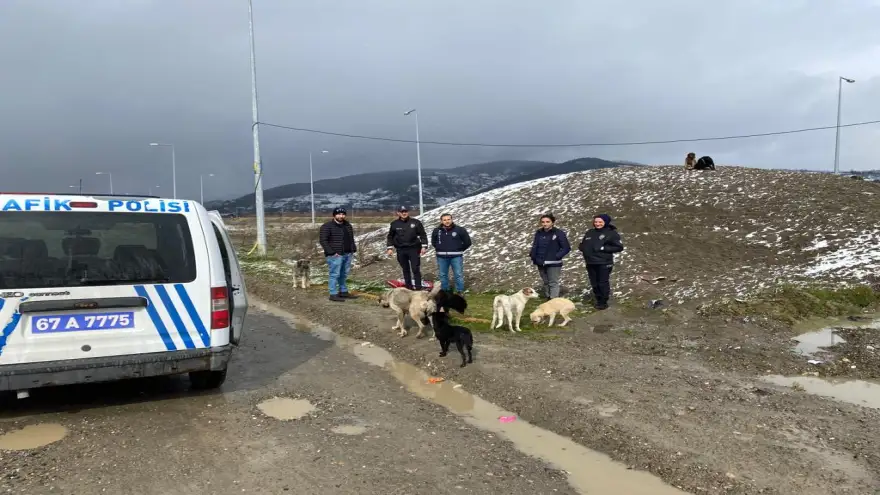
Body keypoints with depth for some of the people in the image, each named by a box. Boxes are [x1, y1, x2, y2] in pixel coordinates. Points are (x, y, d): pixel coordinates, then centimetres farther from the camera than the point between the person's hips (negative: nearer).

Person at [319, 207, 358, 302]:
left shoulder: (348, 225, 16)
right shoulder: (327, 226, -7)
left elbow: (351, 239, 25)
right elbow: (323, 240, -11)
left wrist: (353, 250, 13)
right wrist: (331, 252, -17)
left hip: (347, 254, 7)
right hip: (335, 255, -7)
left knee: (344, 275, 13)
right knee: (334, 274, -6)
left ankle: (343, 292, 23)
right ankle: (333, 294, -1)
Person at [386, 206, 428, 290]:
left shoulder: (415, 222, -1)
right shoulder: (394, 224, 4)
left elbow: (423, 235, 3)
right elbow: (390, 236, 14)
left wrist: (424, 246, -4)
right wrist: (390, 248, 6)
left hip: (414, 249, -2)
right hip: (401, 250, 2)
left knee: (415, 269, -5)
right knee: (405, 269, 9)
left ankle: (418, 286, 0)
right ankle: (408, 286, 17)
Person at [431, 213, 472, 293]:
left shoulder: (460, 230, -5)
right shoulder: (437, 231, 2)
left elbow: (467, 242, 4)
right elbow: (433, 242, 21)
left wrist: (459, 250, 4)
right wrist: (439, 249, 11)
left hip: (456, 257, -3)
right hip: (442, 257, 3)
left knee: (458, 275, -2)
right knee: (443, 275, 10)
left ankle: (460, 292, 7)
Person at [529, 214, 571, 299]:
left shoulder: (559, 233, -8)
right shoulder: (539, 233, 7)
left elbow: (567, 248, -6)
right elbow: (535, 246, 16)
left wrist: (557, 257, -11)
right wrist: (533, 256, 3)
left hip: (553, 264, -5)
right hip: (541, 263, 5)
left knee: (553, 283, -6)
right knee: (546, 283, 15)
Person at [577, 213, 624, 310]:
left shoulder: (611, 233, -4)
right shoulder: (590, 232, 12)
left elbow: (619, 247, -10)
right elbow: (581, 245, 21)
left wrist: (603, 248, -16)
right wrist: (585, 249, -3)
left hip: (604, 263, -5)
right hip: (590, 263, 5)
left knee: (603, 283, 0)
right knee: (594, 283, 11)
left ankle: (604, 302, 12)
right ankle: (598, 300, 26)